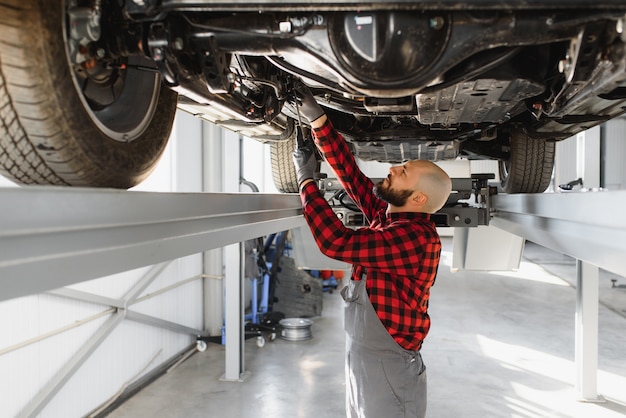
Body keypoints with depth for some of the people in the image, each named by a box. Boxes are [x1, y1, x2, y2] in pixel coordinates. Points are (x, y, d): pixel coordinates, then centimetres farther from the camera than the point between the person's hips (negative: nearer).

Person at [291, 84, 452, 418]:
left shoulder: (417, 237, -23)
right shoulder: (387, 216, 2)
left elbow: (336, 242, -27)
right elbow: (348, 172, 6)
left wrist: (306, 180, -17)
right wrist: (317, 119, 1)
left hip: (389, 369, -8)